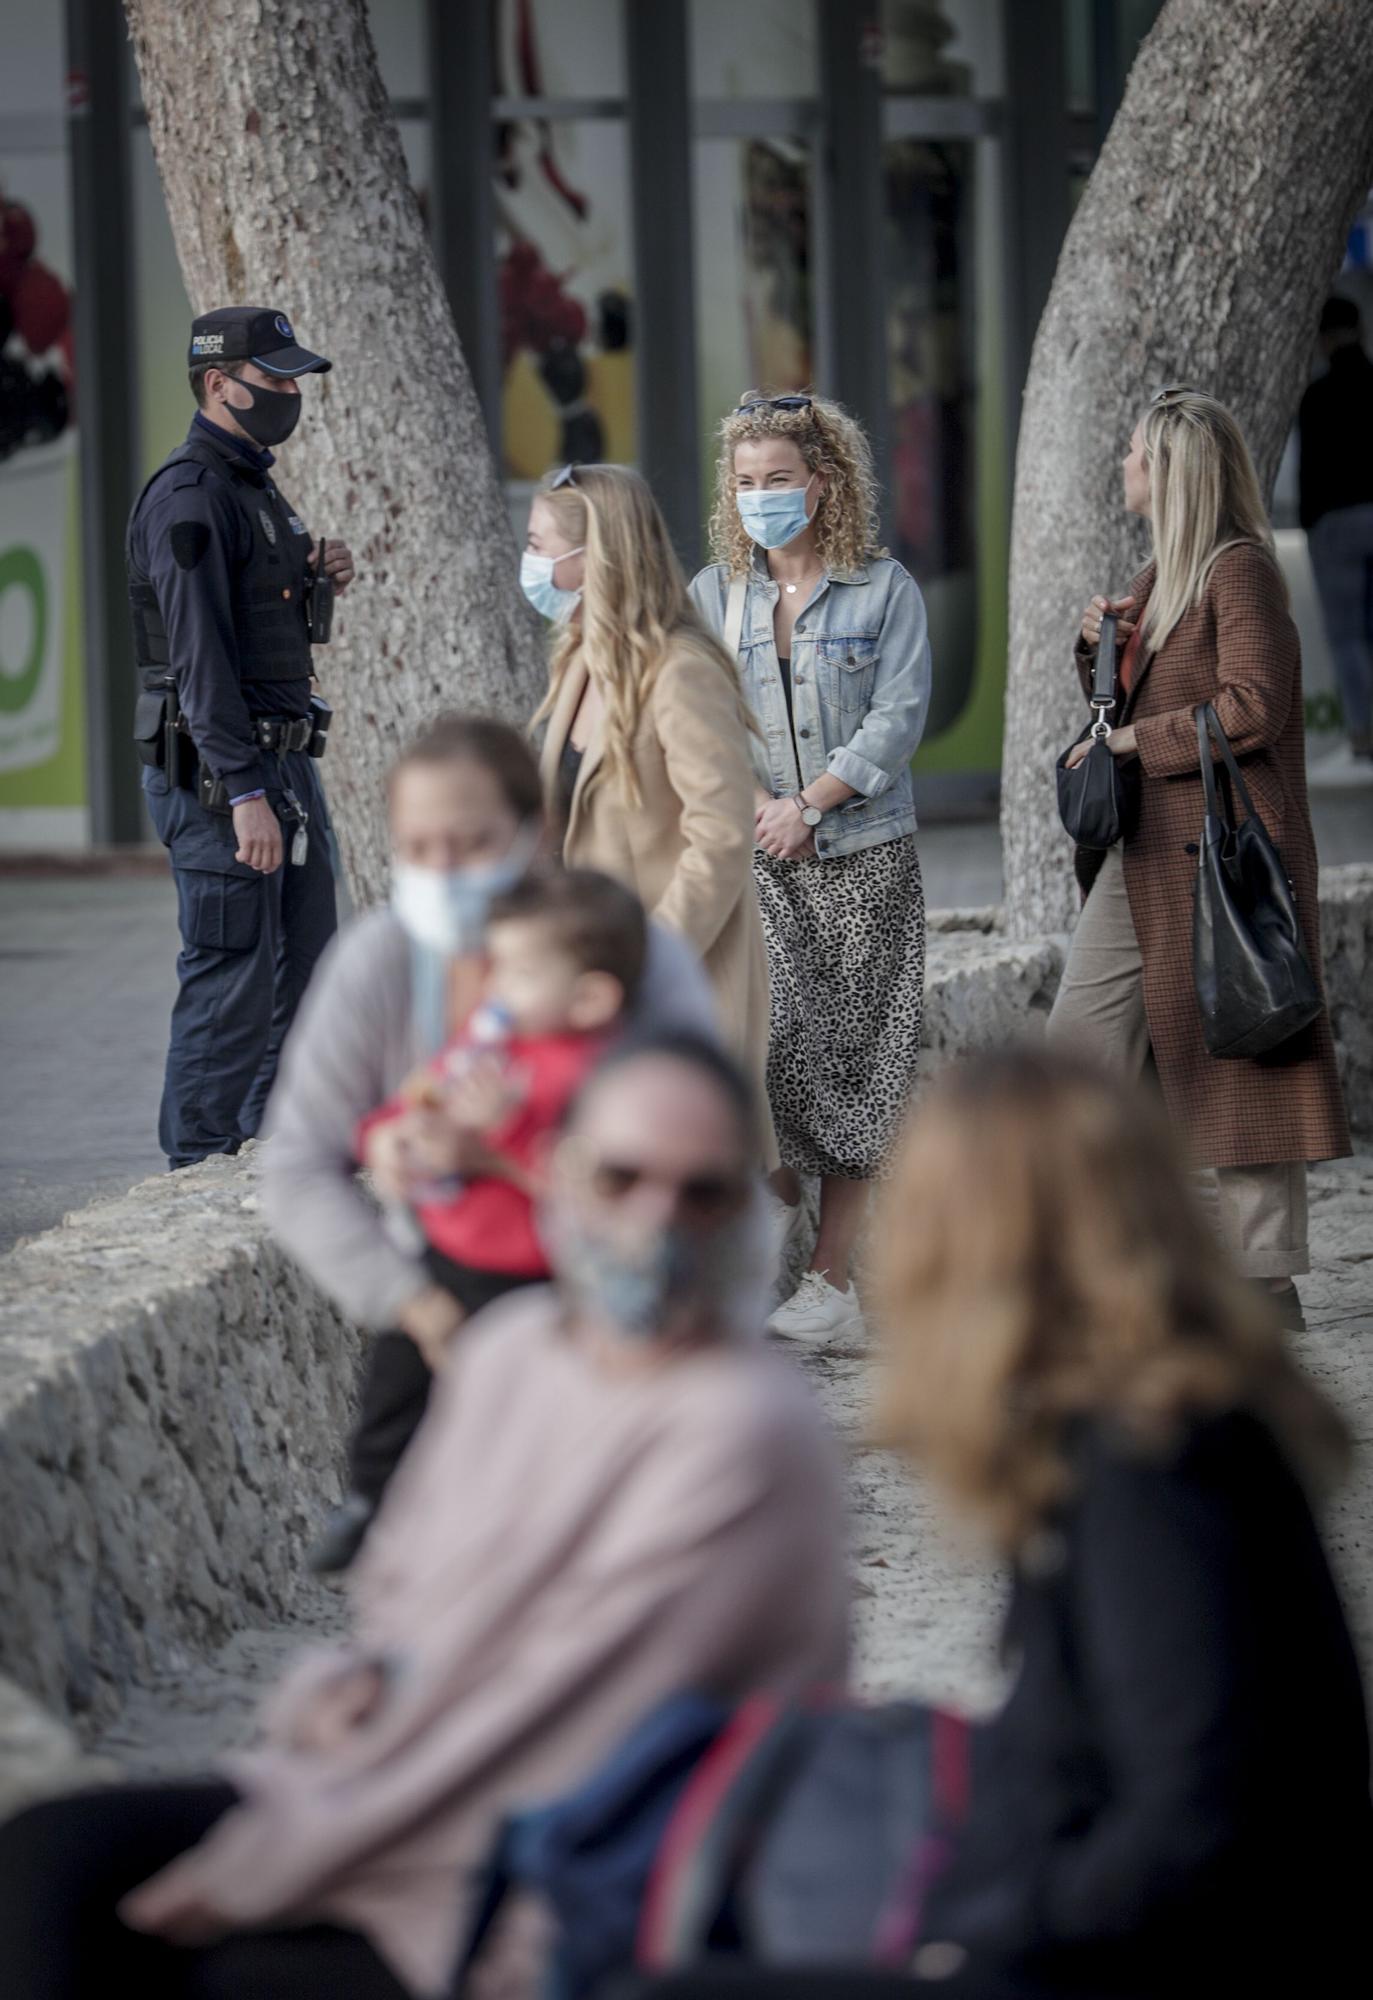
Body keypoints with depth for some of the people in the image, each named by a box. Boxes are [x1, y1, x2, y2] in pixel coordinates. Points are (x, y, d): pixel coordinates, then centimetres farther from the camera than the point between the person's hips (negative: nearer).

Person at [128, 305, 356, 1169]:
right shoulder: (190, 496, -14)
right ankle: (199, 1174, -2)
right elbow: (201, 653, -21)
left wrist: (320, 580, 6)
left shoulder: (255, 484, 17)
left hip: (285, 762, 10)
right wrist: (245, 793, -26)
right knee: (233, 977, -8)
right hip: (219, 770, -10)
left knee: (305, 961, 13)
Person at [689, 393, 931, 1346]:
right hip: (751, 856, 2)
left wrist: (810, 804, -15)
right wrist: (759, 806, -13)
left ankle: (834, 1278, 4)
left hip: (865, 851, -1)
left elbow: (897, 718, -7)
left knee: (854, 1053, -1)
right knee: (762, 1024, -18)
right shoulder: (714, 595, 8)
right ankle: (777, 1185, 6)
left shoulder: (885, 589, 1)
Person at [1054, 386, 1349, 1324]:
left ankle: (1265, 1278, 4)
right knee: (1084, 1038, 6)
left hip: (1220, 853, -10)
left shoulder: (1240, 570, -13)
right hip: (1144, 853, 10)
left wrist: (1134, 742, -14)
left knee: (1240, 1054, -3)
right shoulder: (1161, 574, 17)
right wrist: (1101, 648, 6)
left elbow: (1252, 707, -21)